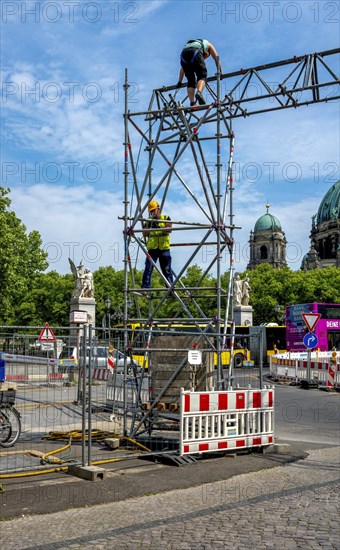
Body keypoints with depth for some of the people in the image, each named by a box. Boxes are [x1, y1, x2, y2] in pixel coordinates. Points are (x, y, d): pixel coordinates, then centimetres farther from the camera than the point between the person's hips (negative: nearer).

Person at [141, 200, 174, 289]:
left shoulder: (166, 218, 9)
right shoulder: (149, 221, 14)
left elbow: (169, 229, -7)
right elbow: (144, 234, 4)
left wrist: (160, 227, -24)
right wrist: (149, 224, -10)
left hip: (164, 248, -1)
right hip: (152, 248, 1)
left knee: (167, 270, 2)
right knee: (148, 269, -8)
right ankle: (145, 288, -9)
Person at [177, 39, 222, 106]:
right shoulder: (208, 44, 37)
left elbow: (183, 68, 39)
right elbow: (216, 57, 20)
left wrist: (180, 81, 36)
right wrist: (219, 71, 13)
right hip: (195, 52, -4)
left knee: (190, 80, 8)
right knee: (202, 76, -6)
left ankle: (192, 103, -5)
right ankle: (199, 92, -35)